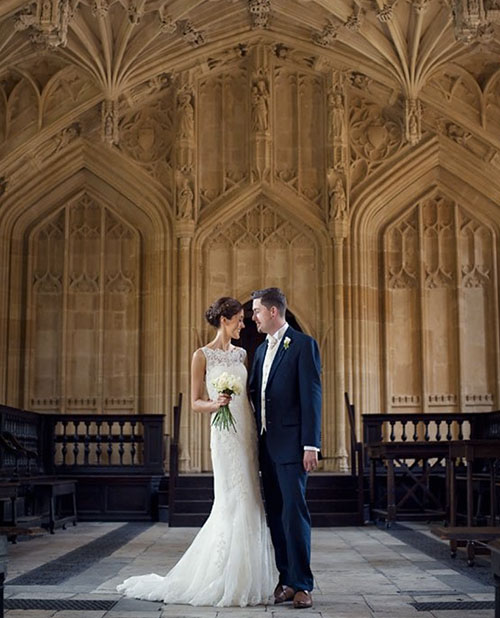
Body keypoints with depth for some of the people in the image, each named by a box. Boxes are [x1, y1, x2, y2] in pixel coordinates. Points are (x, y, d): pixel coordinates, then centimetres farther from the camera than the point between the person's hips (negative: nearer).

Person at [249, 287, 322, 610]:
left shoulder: (304, 344, -7)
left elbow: (311, 397, -13)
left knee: (295, 511, -7)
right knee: (276, 514, 9)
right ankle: (286, 579, 17)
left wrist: (311, 445, -17)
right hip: (267, 444, 8)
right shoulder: (262, 350, 18)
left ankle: (302, 584, 0)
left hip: (292, 444, -8)